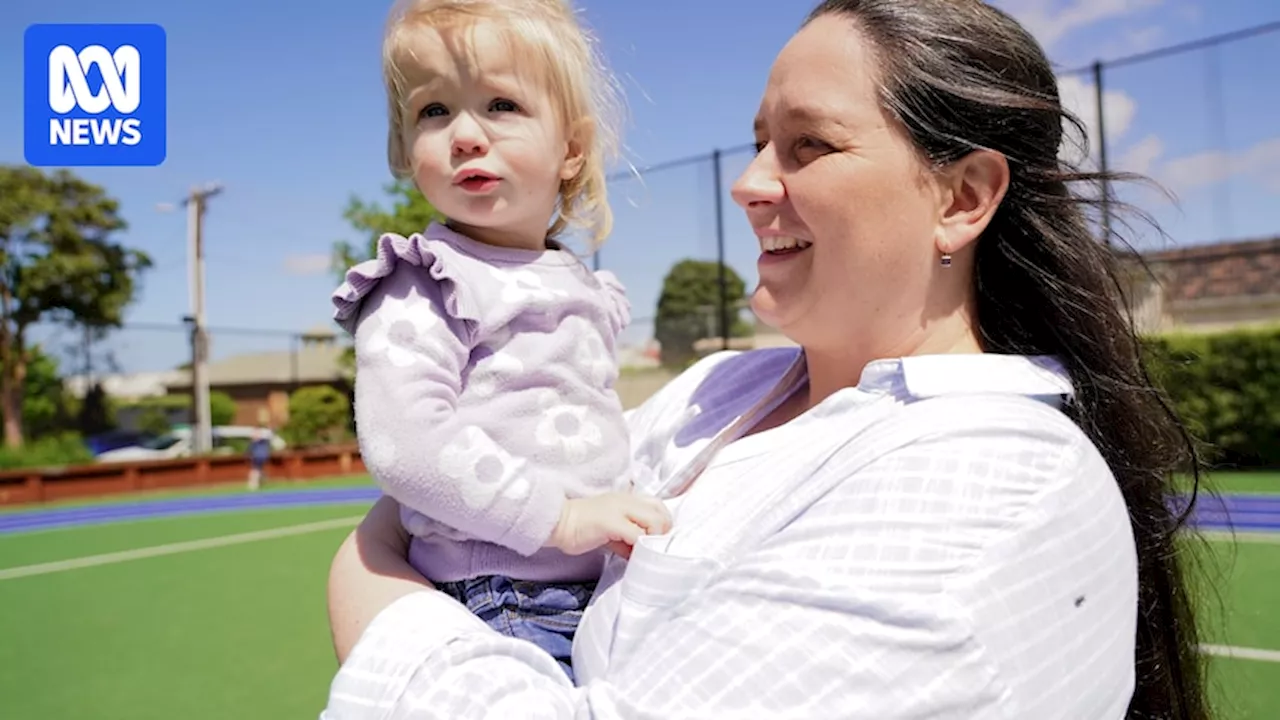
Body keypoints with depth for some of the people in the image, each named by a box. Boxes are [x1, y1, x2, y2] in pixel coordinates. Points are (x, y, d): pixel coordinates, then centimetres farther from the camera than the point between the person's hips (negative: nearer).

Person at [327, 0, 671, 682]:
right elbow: (404, 440, -23)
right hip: (500, 609, -6)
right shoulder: (423, 288, -10)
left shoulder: (587, 290, 13)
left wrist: (635, 506, 13)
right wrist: (557, 517, -23)